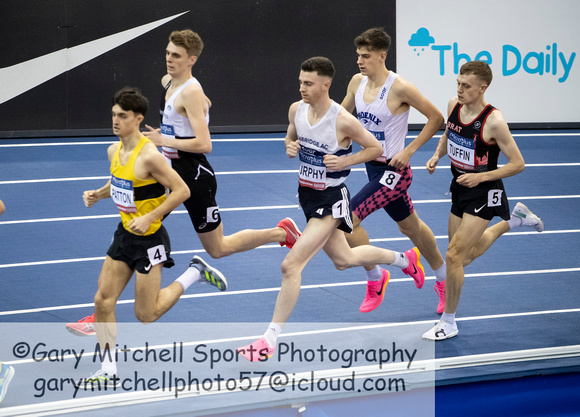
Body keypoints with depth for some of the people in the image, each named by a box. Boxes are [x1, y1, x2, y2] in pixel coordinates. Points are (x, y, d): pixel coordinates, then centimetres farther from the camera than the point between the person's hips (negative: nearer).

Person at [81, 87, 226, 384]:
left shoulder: (148, 156, -24)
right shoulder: (114, 150, 1)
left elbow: (182, 191, -22)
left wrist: (148, 218, -23)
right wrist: (98, 194, 3)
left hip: (148, 239, -7)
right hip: (125, 234, 8)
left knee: (146, 315, 1)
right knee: (103, 301, 2)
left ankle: (196, 273, 19)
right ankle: (108, 371, 12)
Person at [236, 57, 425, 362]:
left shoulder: (343, 121, -23)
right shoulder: (296, 109, -5)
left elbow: (375, 148, -8)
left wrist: (344, 161, -21)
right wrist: (289, 147, -8)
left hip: (330, 200, -8)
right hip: (307, 193, 8)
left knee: (291, 265, -16)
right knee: (343, 260, 25)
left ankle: (270, 339, -8)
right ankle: (404, 260, 51)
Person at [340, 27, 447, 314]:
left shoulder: (400, 88, -21)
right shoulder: (357, 81, 0)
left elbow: (436, 118, -14)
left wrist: (408, 151, -18)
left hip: (393, 170, -8)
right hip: (373, 167, 8)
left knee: (348, 217, -17)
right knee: (410, 226, 22)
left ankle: (376, 278, 3)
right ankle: (443, 281, 41)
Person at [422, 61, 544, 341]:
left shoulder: (494, 121, -24)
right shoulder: (454, 106, -5)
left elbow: (518, 164, -17)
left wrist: (481, 177, -25)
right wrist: (437, 155, -1)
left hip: (483, 194, -7)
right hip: (460, 191, 8)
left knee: (454, 255, -13)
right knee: (466, 256, 21)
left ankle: (448, 323, 3)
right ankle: (514, 220, 43)